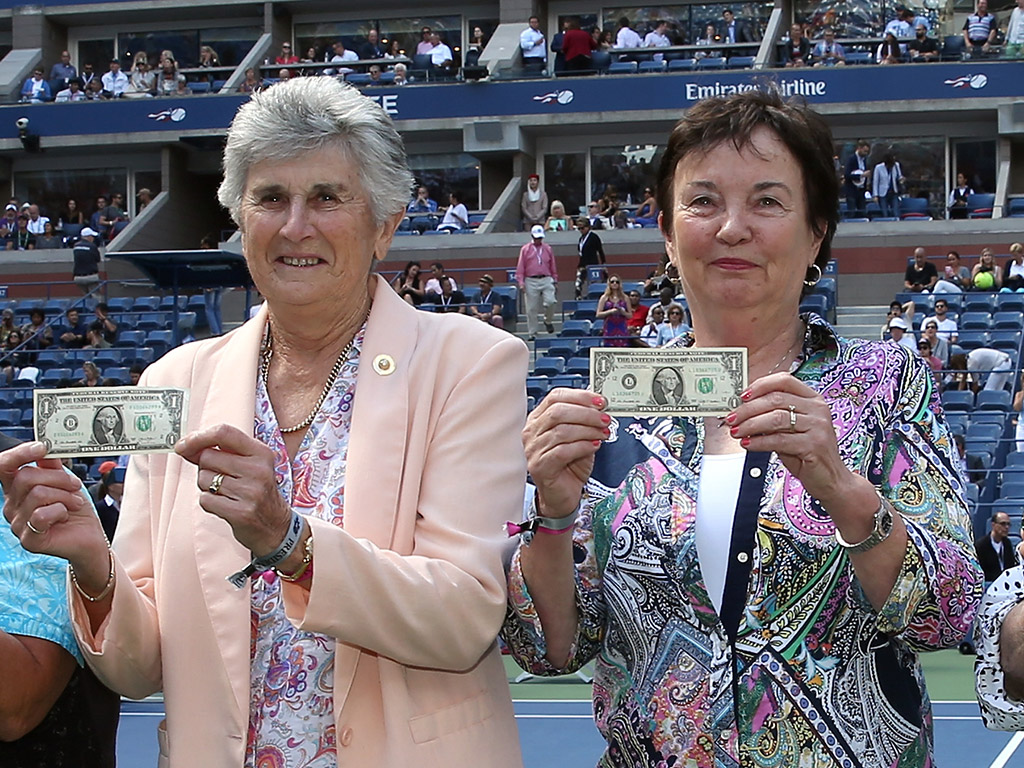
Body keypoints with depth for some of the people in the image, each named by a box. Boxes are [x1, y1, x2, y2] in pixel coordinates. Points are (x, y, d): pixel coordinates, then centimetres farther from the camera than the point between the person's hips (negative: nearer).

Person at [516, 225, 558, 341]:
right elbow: (520, 267, 5)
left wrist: (555, 280, 13)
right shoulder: (525, 249, 8)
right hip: (531, 281, -1)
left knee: (550, 302, -18)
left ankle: (548, 321, 11)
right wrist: (520, 282, -4)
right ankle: (532, 333, 5)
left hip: (546, 280, 1)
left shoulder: (548, 249, 14)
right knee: (531, 308, -2)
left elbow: (553, 266, 18)